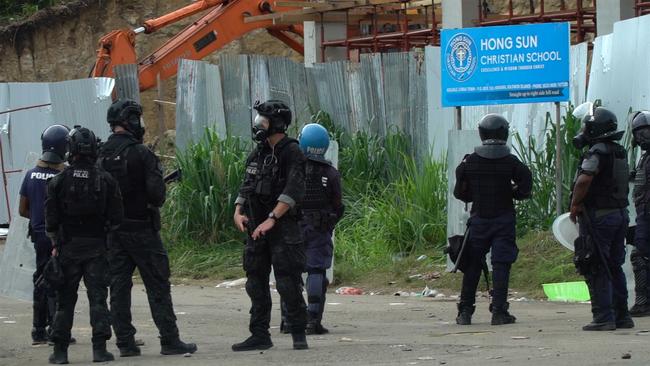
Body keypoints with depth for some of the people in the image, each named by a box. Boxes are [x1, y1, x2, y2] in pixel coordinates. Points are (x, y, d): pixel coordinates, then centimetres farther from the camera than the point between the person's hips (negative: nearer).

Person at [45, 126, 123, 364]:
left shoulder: (59, 182, -5)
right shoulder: (105, 181, -4)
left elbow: (51, 221, -2)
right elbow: (116, 218, -3)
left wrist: (56, 245, 10)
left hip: (68, 247, 0)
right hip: (97, 247, 0)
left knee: (65, 299, 7)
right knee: (98, 297, 2)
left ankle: (60, 350, 8)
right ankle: (100, 348, -5)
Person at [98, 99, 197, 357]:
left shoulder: (102, 156, 5)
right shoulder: (141, 153, -14)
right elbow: (156, 191, -19)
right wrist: (155, 201, 3)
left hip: (112, 229, 6)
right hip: (141, 228, -6)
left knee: (119, 286, 8)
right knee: (158, 286, 0)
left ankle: (125, 342, 7)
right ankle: (169, 340, -1)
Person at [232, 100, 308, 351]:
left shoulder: (291, 152, -9)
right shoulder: (258, 154, 14)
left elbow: (293, 191, -19)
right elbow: (246, 187, 18)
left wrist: (271, 219, -24)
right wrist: (238, 212, 0)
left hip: (283, 227, -8)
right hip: (257, 227, 8)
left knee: (288, 283, -9)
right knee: (256, 283, 7)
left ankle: (299, 335, -2)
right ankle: (260, 335, 12)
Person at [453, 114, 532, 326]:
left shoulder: (470, 162, -3)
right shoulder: (511, 162, -7)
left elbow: (460, 193, 1)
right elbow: (525, 189, -6)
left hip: (479, 220, 2)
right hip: (504, 219, -2)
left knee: (472, 266, 9)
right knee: (501, 265, 0)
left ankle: (465, 312, 10)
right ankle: (498, 311, -6)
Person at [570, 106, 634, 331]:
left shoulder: (597, 152, -15)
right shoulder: (620, 153, 11)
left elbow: (584, 180, -29)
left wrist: (575, 205, -15)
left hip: (598, 216, -8)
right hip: (620, 213, 8)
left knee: (596, 270, -4)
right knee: (615, 267, 15)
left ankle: (603, 317, -7)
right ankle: (622, 316, 16)